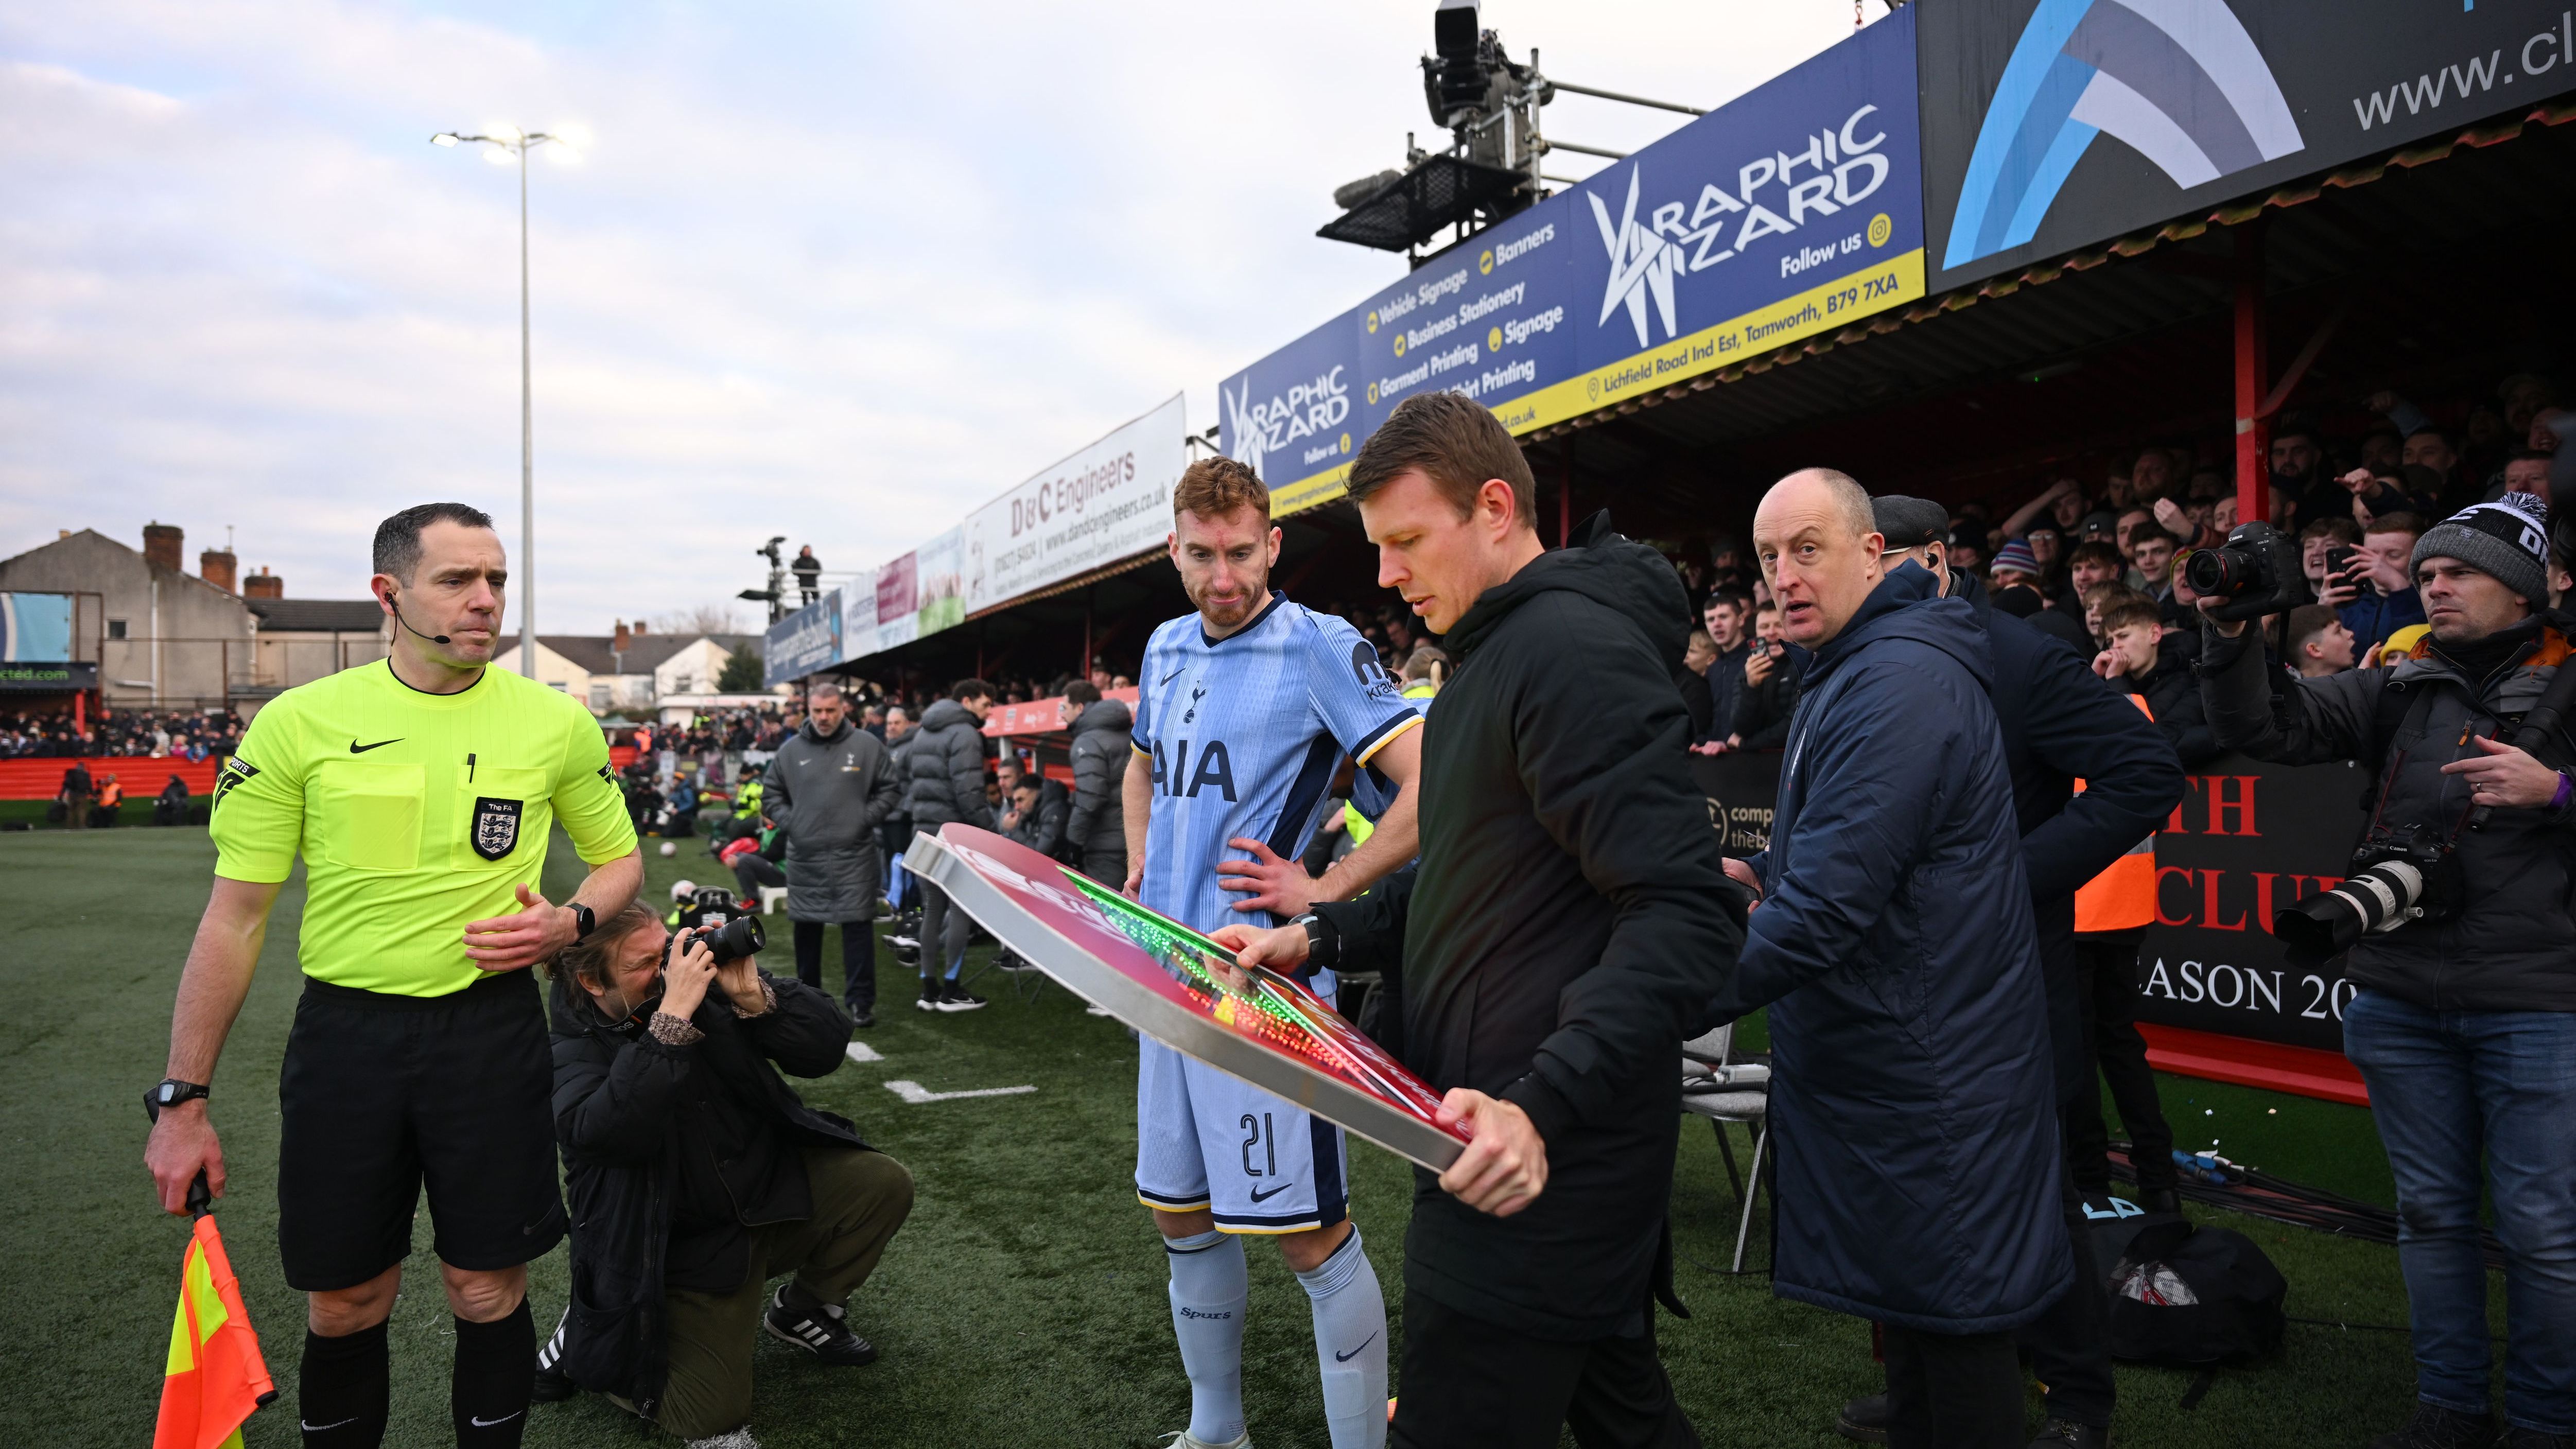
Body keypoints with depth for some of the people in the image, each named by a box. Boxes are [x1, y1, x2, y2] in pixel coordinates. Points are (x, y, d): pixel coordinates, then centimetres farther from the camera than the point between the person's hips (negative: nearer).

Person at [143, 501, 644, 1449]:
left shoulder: (556, 722, -2)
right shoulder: (299, 723, -4)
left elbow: (620, 861, 12)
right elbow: (234, 917, 0)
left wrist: (570, 923, -10)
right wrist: (182, 1100, -1)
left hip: (491, 1029, 0)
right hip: (344, 1033, 0)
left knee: (488, 1293, 8)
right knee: (343, 1308, 10)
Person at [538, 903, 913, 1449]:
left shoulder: (708, 973, -10)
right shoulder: (572, 1051, -17)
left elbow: (826, 1050, -14)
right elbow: (613, 1135, -40)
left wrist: (755, 996, -31)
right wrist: (673, 1016, -43)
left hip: (769, 1192, 4)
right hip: (682, 1249, -4)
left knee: (884, 1184, -14)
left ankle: (801, 1310, 13)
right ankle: (586, 1340, 17)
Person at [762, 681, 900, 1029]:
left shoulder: (866, 746, 0)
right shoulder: (791, 750, 6)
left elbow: (889, 789, 5)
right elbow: (770, 793, 15)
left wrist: (866, 819, -6)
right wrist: (788, 823, 1)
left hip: (853, 855, -2)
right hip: (804, 855, 3)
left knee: (858, 927, -5)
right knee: (807, 928, 12)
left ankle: (860, 1001, 2)